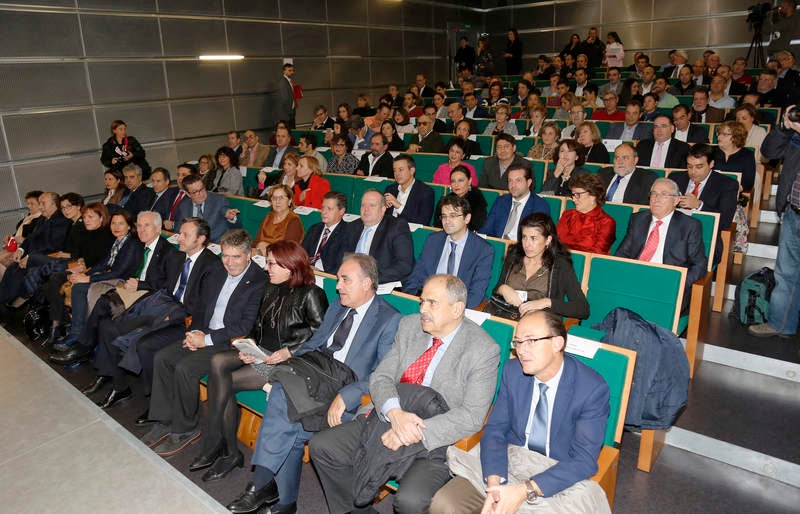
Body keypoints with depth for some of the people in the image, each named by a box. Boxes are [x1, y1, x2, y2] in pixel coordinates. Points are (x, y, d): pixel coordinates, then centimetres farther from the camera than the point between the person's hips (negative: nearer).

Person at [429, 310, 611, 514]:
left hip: (561, 478, -1)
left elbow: (584, 460, -18)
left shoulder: (593, 389, -16)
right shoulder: (513, 371, -4)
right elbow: (495, 429, -2)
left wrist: (525, 491, -28)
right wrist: (494, 484, -21)